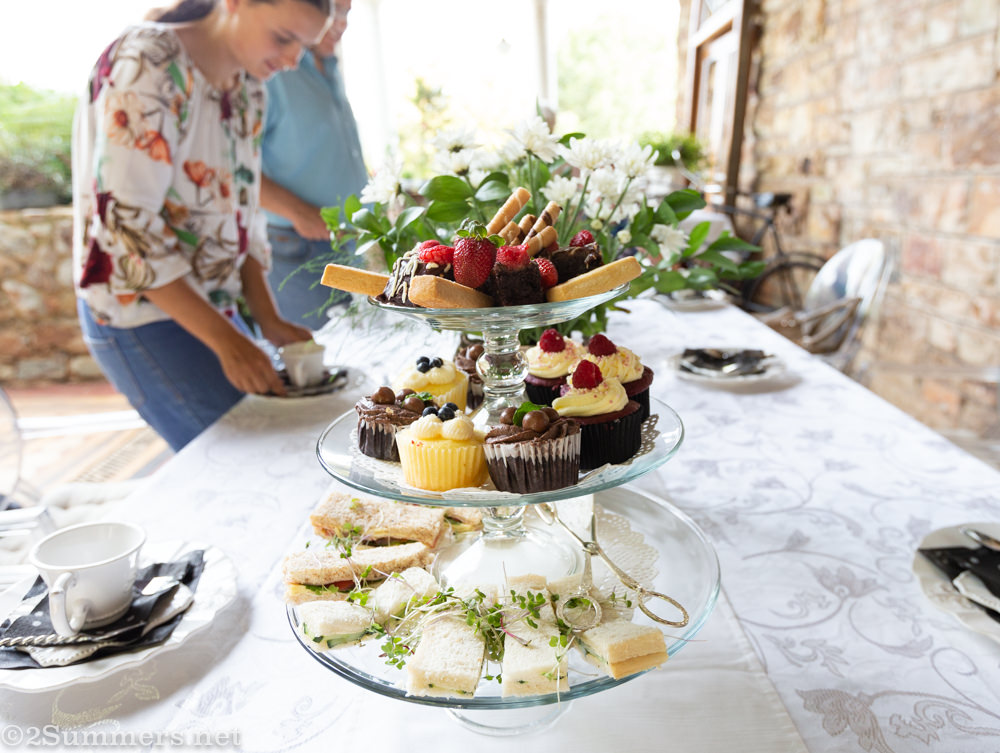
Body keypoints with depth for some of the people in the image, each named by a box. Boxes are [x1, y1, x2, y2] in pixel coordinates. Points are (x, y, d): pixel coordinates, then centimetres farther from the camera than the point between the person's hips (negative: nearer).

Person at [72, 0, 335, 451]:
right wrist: (226, 340, -23)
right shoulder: (147, 65, -17)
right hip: (139, 313, -7)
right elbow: (126, 222, -22)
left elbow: (239, 213, 10)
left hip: (213, 306, 7)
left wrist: (269, 320, -1)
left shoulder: (248, 88, 7)